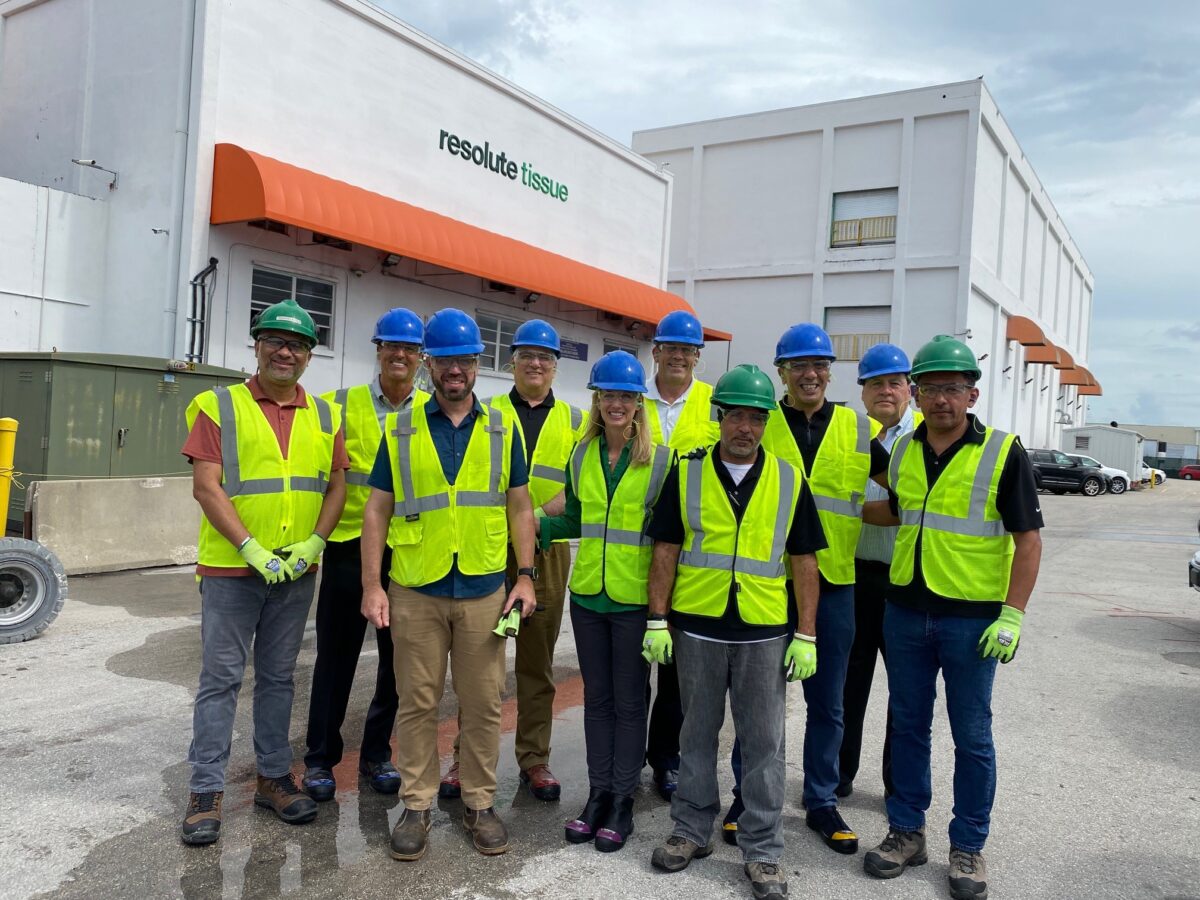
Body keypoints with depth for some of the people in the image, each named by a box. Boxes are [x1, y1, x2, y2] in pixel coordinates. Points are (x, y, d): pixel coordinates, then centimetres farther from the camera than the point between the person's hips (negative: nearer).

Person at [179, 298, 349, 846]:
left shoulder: (324, 416, 8)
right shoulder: (219, 406, -3)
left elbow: (337, 485, 7)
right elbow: (206, 487, -10)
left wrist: (313, 544, -8)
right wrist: (251, 548, -17)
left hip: (297, 571, 4)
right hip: (230, 568, -3)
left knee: (278, 677, 13)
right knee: (221, 678, 2)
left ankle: (273, 777, 25)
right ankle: (206, 791, 13)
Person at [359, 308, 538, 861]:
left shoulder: (502, 430, 6)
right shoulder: (399, 430, 3)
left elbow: (519, 507, 8)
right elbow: (377, 510, 3)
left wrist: (525, 576, 1)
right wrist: (371, 585, -3)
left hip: (485, 592, 1)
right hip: (415, 592, -1)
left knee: (483, 703, 8)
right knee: (417, 703, 8)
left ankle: (480, 803, 24)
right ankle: (417, 805, 23)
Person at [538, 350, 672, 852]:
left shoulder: (659, 459, -6)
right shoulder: (582, 456, 6)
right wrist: (536, 525, -2)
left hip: (634, 598, -4)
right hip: (587, 594, 4)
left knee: (629, 701, 7)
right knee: (596, 697, 14)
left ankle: (622, 802, 21)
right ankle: (598, 795, 27)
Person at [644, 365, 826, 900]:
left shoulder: (789, 480, 2)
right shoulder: (686, 475, 1)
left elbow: (804, 561, 2)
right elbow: (666, 550, 2)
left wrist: (806, 635, -2)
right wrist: (657, 620, -3)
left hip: (764, 632, 0)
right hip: (696, 627, 0)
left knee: (764, 744, 7)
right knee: (697, 735, 14)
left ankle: (762, 852, 21)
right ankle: (692, 831, 30)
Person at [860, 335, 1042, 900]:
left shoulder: (1003, 454, -9)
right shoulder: (903, 450, 5)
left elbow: (1028, 539, -8)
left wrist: (1012, 614, -14)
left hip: (972, 619, -4)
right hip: (905, 611, 4)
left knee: (972, 737, 8)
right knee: (908, 725, 14)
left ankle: (968, 847, 25)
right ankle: (906, 831, 28)